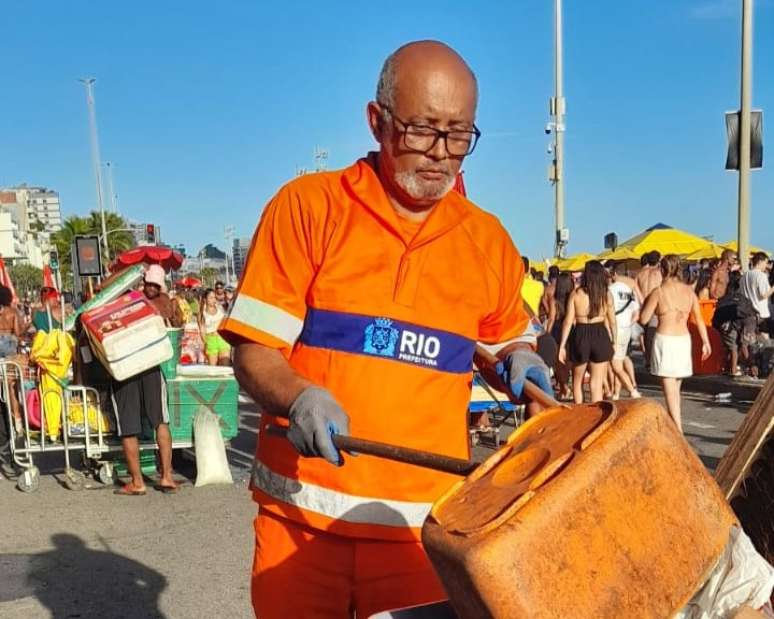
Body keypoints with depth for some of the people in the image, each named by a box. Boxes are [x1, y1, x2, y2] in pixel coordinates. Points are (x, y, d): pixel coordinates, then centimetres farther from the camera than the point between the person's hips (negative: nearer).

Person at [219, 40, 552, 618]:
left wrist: (518, 361, 1)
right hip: (302, 511, -1)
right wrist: (298, 398, -24)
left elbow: (507, 340, 22)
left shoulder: (488, 240, 7)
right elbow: (253, 348, -5)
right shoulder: (307, 206, -3)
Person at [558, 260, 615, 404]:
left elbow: (568, 321, -5)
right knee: (596, 383, 5)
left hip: (580, 336, 0)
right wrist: (613, 340, 19)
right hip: (601, 336, 0)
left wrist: (562, 345, 0)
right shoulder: (607, 294, -2)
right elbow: (612, 321, 4)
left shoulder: (576, 294, -5)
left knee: (578, 381, 20)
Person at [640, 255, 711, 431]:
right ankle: (675, 423, 28)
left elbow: (643, 319, -4)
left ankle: (678, 430, -12)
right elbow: (699, 319, 7)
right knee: (676, 388, 18)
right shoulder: (689, 290, 3)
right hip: (684, 339, 5)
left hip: (665, 340, -5)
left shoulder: (658, 292, -8)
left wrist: (646, 303, 12)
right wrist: (706, 342, 14)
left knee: (669, 389, -5)